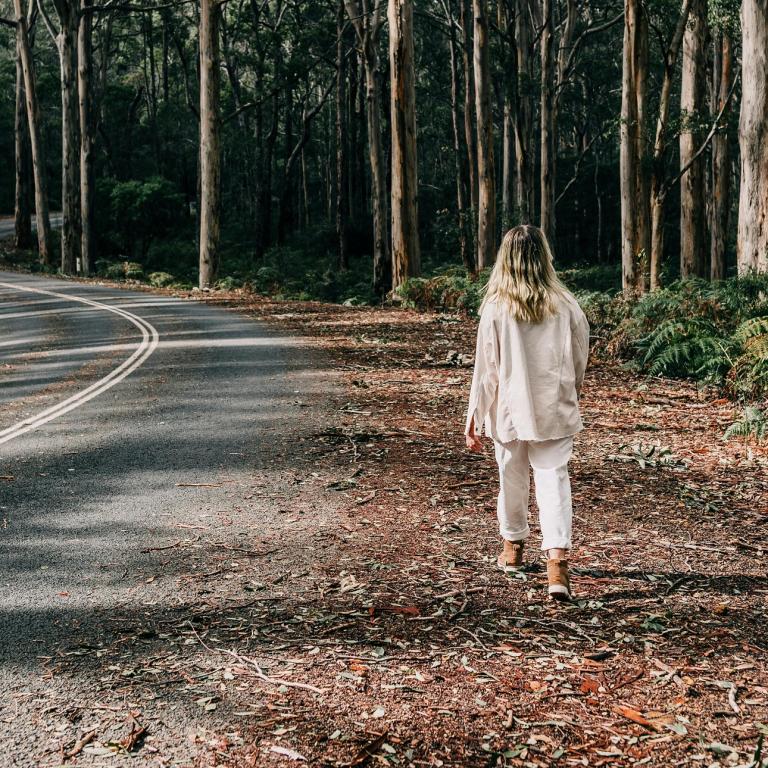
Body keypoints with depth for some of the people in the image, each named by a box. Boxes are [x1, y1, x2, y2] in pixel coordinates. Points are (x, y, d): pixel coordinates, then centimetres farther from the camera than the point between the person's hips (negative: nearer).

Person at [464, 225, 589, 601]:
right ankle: (557, 559, -15)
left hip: (510, 410, 0)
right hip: (555, 410, 0)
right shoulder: (565, 305, -5)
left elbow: (485, 368, -7)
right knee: (553, 479, 0)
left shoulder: (495, 308, -11)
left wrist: (474, 418, 1)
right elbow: (579, 361, 6)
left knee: (512, 479, 18)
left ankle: (513, 547, 37)